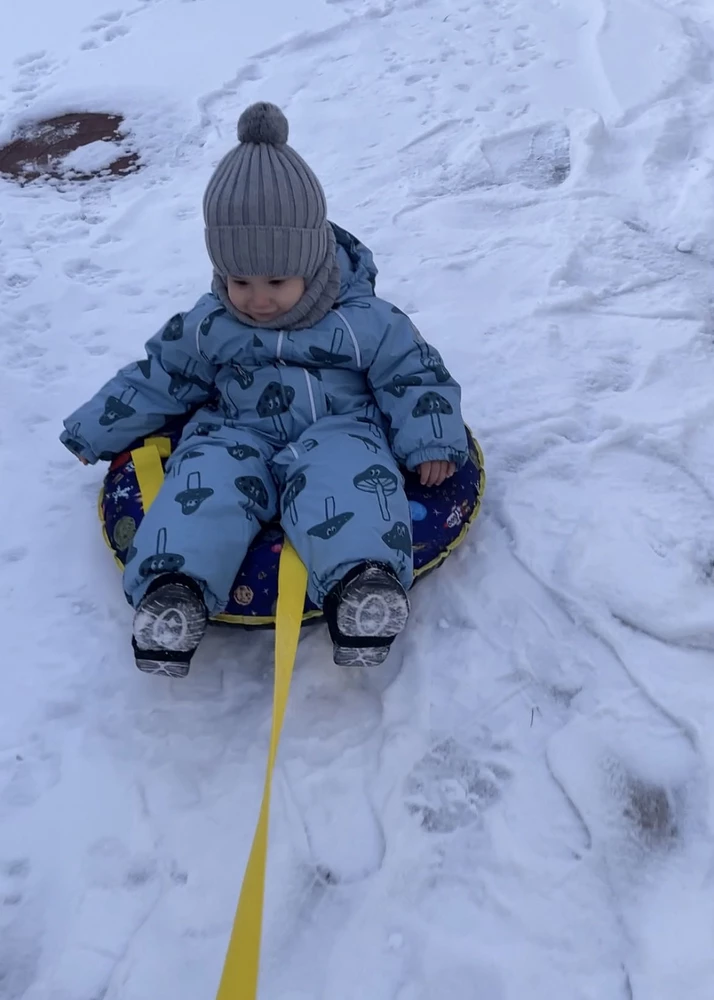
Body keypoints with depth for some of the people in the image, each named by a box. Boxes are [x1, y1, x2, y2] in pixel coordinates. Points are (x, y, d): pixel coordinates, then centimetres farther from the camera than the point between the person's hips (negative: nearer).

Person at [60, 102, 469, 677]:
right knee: (209, 476, -30)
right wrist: (96, 432, 16)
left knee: (345, 473, -36)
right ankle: (176, 588, -43)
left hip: (338, 432, -2)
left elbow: (414, 376, 0)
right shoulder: (207, 327, 1)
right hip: (238, 436, 2)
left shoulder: (365, 321, -7)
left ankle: (365, 579, -53)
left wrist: (431, 444, -13)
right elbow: (157, 380, 12)